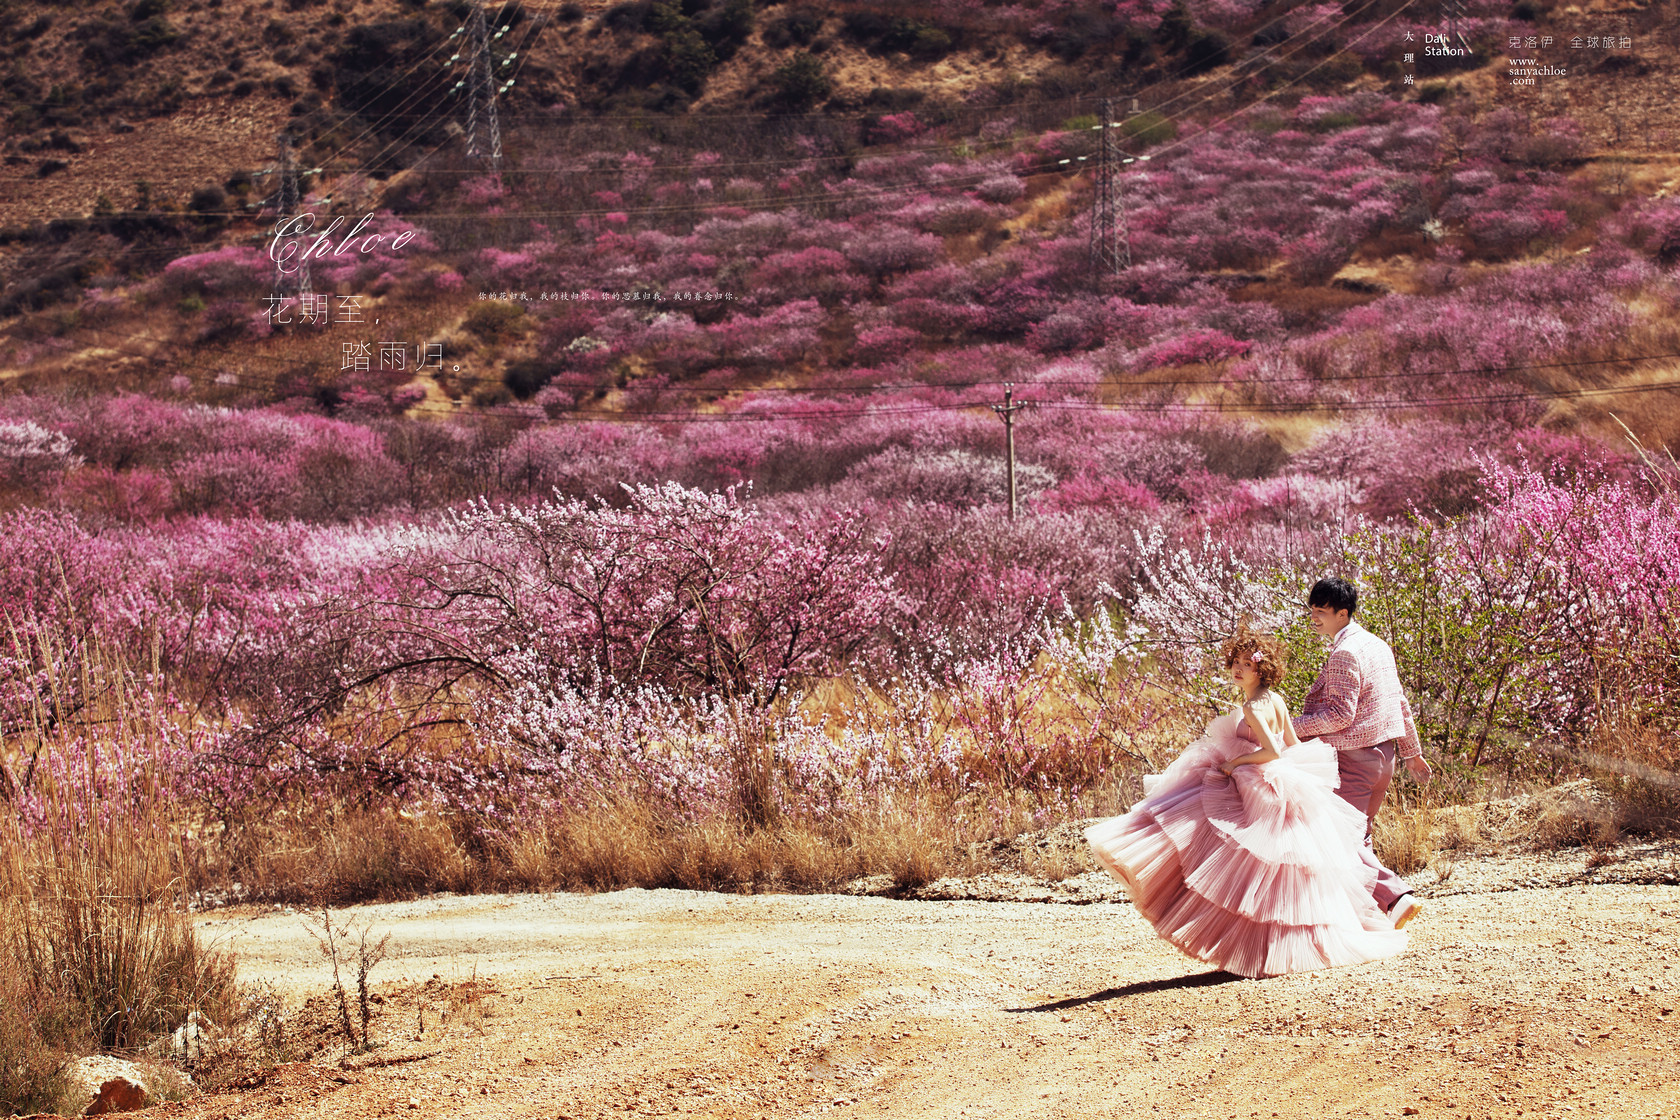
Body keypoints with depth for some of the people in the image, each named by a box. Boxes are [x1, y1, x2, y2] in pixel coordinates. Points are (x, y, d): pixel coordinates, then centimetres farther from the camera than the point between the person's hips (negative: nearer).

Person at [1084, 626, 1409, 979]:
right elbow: (1293, 745, 14)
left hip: (1261, 796, -9)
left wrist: (1235, 761, -14)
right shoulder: (1276, 701, 8)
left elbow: (1272, 751, -26)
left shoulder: (1253, 709, -19)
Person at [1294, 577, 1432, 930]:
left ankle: (1396, 896, -18)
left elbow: (1341, 714, -21)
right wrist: (1412, 751, 24)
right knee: (1358, 836, 17)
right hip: (1383, 755, 9)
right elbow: (1400, 702, 18)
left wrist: (1293, 727, -16)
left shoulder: (1345, 653, -17)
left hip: (1354, 760, -9)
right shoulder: (1377, 644, 13)